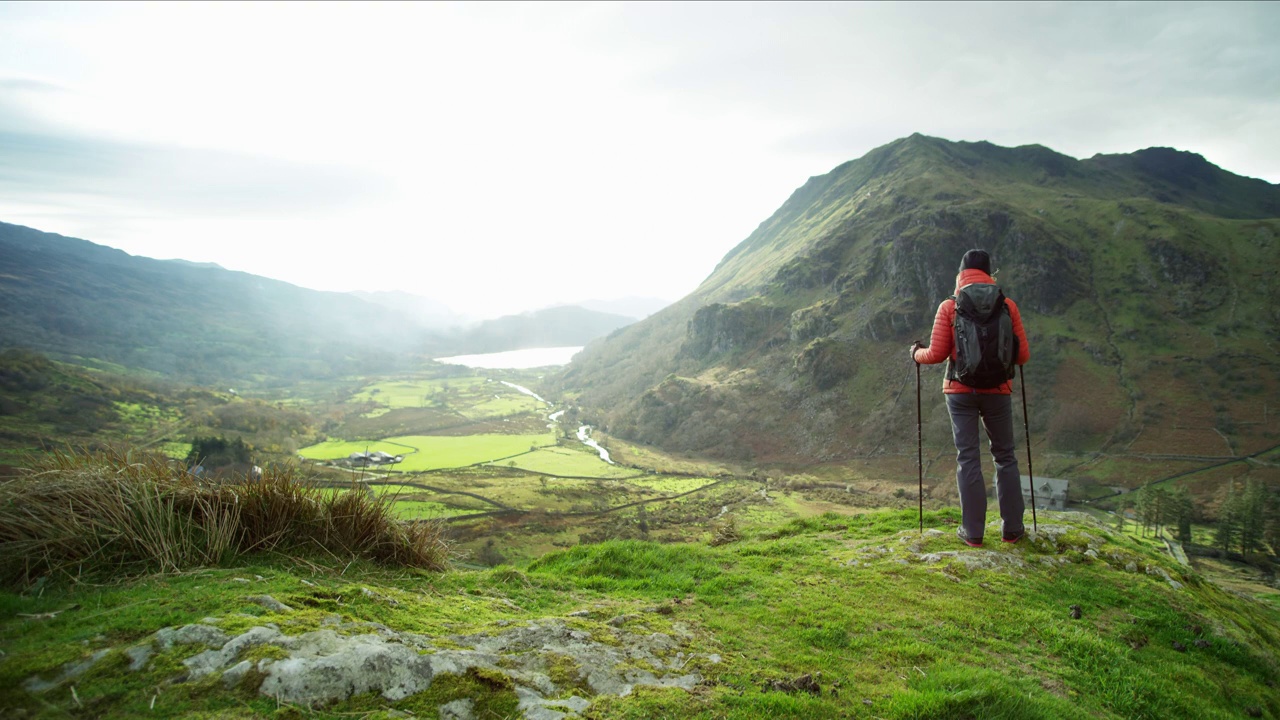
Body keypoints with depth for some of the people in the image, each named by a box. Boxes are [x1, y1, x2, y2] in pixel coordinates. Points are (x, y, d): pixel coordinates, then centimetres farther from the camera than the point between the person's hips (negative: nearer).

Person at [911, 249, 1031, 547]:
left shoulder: (949, 307, -6)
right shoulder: (1007, 306, -3)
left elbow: (936, 354, -7)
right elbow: (1022, 356, -1)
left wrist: (917, 353, 14)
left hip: (960, 391, -1)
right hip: (997, 391, 1)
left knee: (968, 458, 5)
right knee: (1005, 457, 14)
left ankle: (973, 532, 9)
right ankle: (1012, 528, 19)